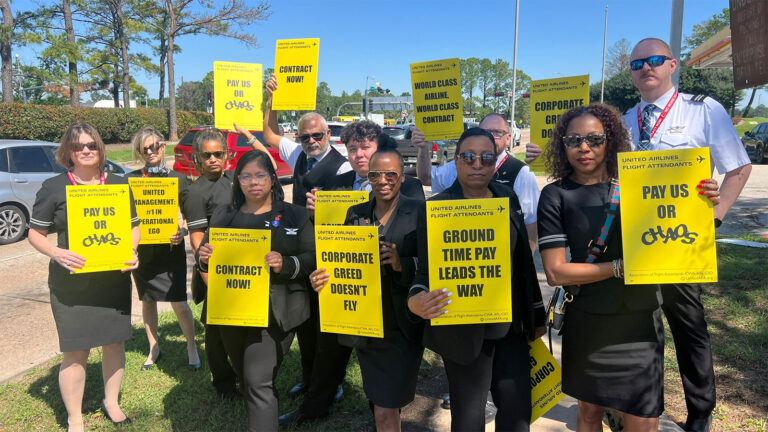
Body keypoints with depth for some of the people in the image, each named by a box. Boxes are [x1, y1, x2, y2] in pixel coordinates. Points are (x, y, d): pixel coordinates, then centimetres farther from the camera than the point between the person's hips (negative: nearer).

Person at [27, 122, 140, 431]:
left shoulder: (119, 184, 5)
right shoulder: (53, 187, -4)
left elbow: (134, 226, 11)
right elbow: (35, 233, -1)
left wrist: (132, 250, -9)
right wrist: (56, 253, -21)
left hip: (115, 280, 3)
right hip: (71, 285, -3)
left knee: (114, 342, 14)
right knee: (75, 351, 2)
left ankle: (111, 402, 36)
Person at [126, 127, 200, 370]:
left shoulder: (178, 179, -2)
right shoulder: (131, 179, 1)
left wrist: (183, 231, -21)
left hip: (170, 249, -2)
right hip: (142, 250, 2)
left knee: (179, 304, -3)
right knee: (147, 301, 15)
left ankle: (192, 347, 18)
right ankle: (153, 348, 33)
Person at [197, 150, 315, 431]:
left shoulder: (295, 215, -2)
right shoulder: (223, 215, 8)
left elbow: (312, 259, -6)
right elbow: (208, 257, 13)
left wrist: (286, 265, -25)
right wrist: (204, 257, -11)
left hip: (273, 311, -5)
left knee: (258, 382, -11)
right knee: (246, 378, 21)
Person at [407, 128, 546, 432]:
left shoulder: (508, 198, 5)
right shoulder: (436, 208, -10)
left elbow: (523, 260, 10)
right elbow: (427, 269, -12)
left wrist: (536, 314, 14)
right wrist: (417, 300, -34)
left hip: (510, 325, 5)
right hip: (464, 329, -4)